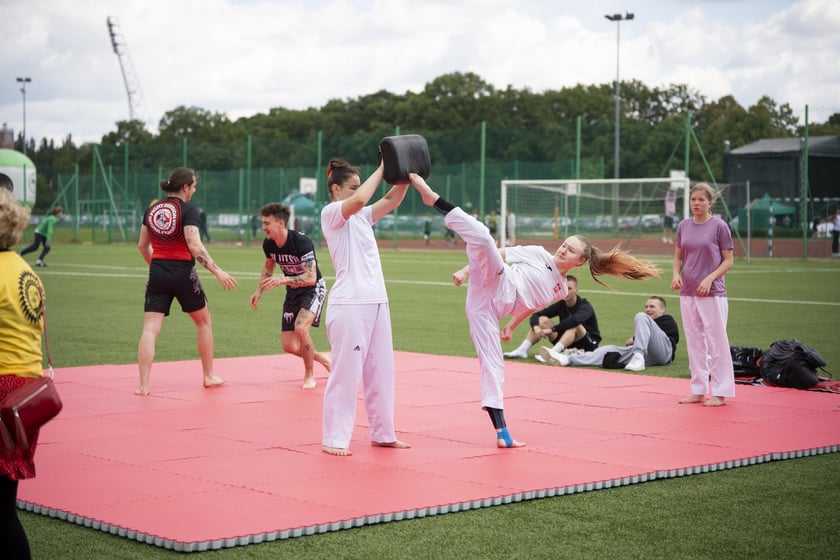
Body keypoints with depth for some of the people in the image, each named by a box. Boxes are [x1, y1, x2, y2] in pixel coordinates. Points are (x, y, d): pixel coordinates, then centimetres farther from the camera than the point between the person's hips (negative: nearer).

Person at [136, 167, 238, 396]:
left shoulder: (152, 209, 8)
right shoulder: (188, 210, -9)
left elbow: (142, 245, 16)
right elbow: (194, 246, -19)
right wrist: (218, 271, -20)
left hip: (158, 274, 4)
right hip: (183, 272, -4)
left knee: (150, 328, -2)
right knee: (203, 321, 18)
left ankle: (143, 385, -13)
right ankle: (209, 376, 27)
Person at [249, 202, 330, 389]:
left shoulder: (302, 242, -29)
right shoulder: (268, 244, -9)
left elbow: (311, 278, -34)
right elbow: (268, 266, 14)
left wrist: (283, 279, -45)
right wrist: (259, 291, 2)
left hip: (313, 288, -6)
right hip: (293, 292, 7)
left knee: (300, 327, -31)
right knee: (289, 346, -1)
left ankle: (309, 374, -9)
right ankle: (322, 359, 27)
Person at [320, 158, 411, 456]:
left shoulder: (362, 216, 18)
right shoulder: (331, 213, -5)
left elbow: (391, 200, 11)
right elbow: (360, 199, -24)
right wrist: (382, 168, -16)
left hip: (376, 301, 8)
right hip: (349, 304, -8)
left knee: (381, 371, 11)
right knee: (346, 372, -6)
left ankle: (382, 433, 19)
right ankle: (333, 439, 0)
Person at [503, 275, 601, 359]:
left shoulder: (584, 306, -18)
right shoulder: (561, 304, -2)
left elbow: (574, 320, -41)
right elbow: (536, 315, -7)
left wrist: (551, 330, -45)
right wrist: (536, 327, -30)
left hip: (589, 344, -5)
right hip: (567, 344, 6)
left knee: (574, 325, -36)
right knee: (542, 320, -10)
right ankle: (522, 350, -25)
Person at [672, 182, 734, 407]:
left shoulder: (719, 226, -5)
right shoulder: (684, 226, 9)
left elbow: (728, 261, -4)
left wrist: (710, 278, -16)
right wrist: (676, 274, -4)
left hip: (713, 294, -5)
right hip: (687, 293, 5)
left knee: (716, 342, -4)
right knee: (694, 343, 10)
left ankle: (720, 392, 2)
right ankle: (698, 390, 18)